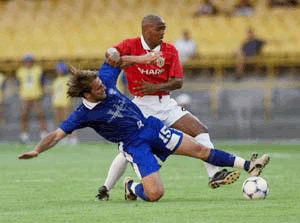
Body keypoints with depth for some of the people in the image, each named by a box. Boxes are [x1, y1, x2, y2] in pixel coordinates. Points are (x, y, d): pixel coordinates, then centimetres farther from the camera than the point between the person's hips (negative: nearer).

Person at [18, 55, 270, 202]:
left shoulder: (105, 80, -8)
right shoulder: (84, 114, -19)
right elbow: (58, 134, -18)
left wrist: (141, 59, 5)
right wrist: (37, 150, -31)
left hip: (150, 126, 5)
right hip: (135, 146, -5)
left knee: (199, 149, 3)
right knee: (155, 194, -19)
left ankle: (248, 166, 10)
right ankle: (131, 187, 15)